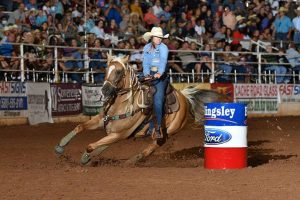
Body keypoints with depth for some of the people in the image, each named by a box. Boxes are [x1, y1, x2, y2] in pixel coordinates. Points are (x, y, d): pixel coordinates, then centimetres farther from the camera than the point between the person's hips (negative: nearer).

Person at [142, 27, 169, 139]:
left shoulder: (163, 48, -4)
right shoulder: (146, 48, 8)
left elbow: (163, 61, -21)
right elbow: (145, 62, -1)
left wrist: (159, 73, -39)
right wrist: (147, 74, -19)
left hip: (160, 76, -4)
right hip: (149, 75, 4)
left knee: (158, 101, -15)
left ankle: (158, 127, -14)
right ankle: (151, 127, 12)